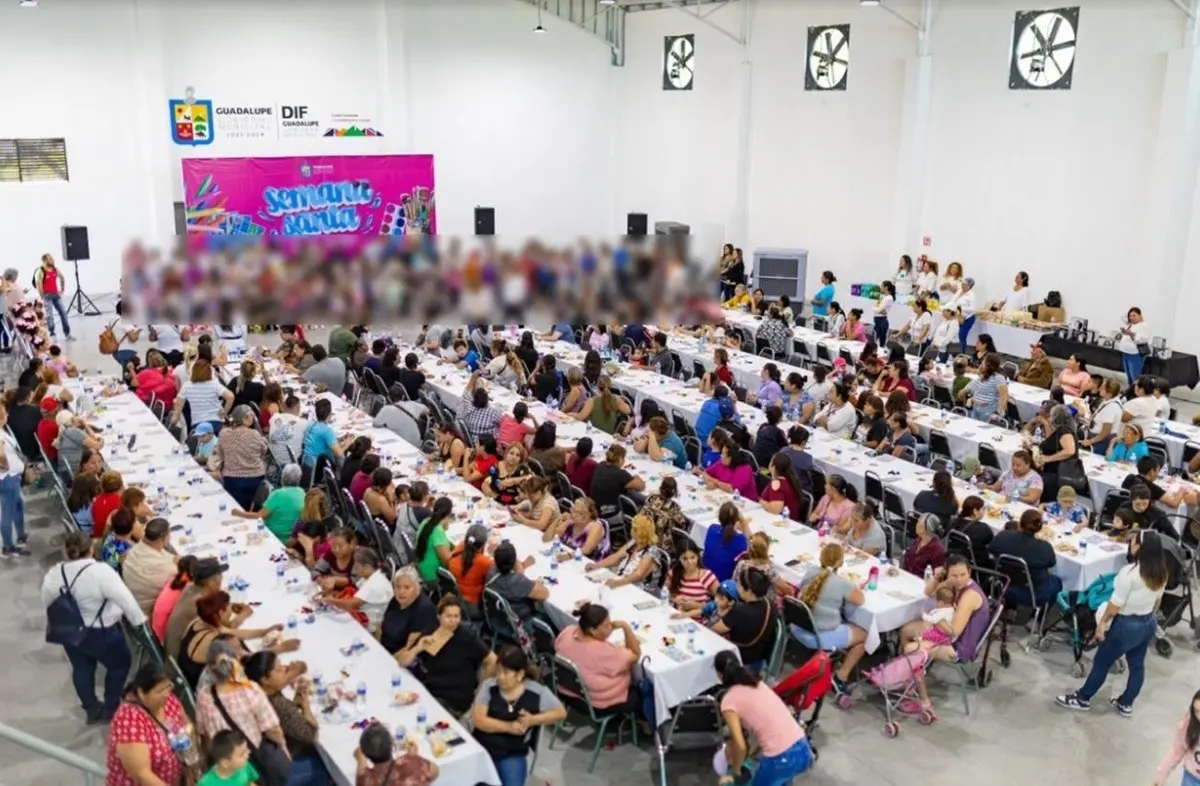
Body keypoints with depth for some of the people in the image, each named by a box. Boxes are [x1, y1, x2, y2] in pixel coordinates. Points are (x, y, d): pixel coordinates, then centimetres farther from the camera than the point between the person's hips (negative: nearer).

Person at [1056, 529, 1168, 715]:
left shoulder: (1129, 572, -29)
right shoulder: (1162, 572, -6)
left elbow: (1116, 603, -21)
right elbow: (1157, 600, 8)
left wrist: (1102, 623, -9)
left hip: (1126, 625, -7)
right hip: (1149, 623, 7)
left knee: (1101, 662, 9)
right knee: (1137, 665, 19)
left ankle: (1082, 699, 23)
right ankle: (1125, 704, 34)